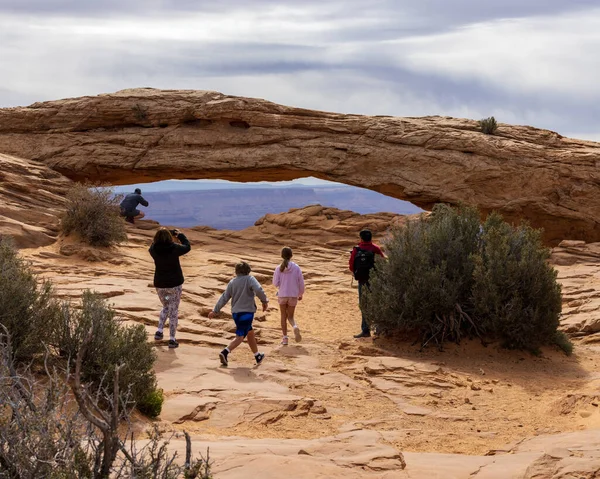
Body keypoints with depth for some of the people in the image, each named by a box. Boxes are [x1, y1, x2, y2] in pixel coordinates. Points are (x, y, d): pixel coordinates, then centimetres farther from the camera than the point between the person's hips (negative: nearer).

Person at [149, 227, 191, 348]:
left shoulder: (154, 250, -8)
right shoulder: (174, 248, -16)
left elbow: (155, 242, 16)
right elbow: (187, 247, 2)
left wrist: (171, 232, 20)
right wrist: (181, 235, 18)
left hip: (159, 284, 3)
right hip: (175, 284, -3)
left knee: (165, 307, 26)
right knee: (173, 311, 5)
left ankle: (159, 331, 12)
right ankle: (172, 339, 4)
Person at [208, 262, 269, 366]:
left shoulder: (232, 282, 8)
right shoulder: (249, 279, -7)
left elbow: (224, 298, 10)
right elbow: (258, 290, -23)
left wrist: (215, 311, 17)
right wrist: (264, 301, -8)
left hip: (235, 313, 6)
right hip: (247, 312, -6)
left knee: (250, 333, 22)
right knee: (240, 337, -5)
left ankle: (258, 356, 32)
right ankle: (225, 352, -25)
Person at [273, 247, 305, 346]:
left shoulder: (279, 268, -8)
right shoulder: (296, 268, -7)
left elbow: (275, 283, -7)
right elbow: (301, 282, -3)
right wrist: (300, 294, 12)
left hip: (282, 295, 0)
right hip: (293, 296, 0)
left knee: (283, 317, 15)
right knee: (290, 317, 14)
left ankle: (285, 338, 13)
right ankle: (295, 327, -18)